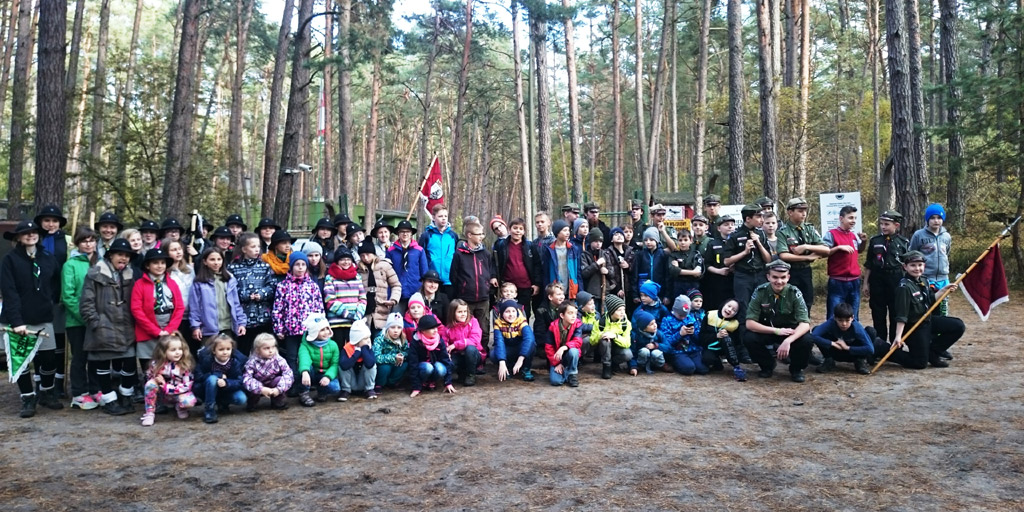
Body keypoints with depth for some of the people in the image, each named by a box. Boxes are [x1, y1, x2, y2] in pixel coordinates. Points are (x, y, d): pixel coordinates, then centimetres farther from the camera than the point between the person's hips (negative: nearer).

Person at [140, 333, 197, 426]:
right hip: (162, 395, 2)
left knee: (190, 401, -34)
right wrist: (156, 379, -17)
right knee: (151, 383, -28)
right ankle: (149, 414, -14)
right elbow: (149, 377, 4)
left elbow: (187, 386, -20)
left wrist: (167, 387, -24)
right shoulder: (156, 365, -12)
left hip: (179, 394, -2)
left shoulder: (185, 366, -17)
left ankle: (179, 407, 6)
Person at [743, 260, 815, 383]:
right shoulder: (760, 292, -17)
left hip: (791, 332, -1)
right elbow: (750, 323, -19)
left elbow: (805, 323, -25)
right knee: (748, 338, -29)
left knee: (807, 340, -31)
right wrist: (777, 331, -30)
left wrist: (788, 341, -42)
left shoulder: (794, 293, -18)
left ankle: (796, 369, 2)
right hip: (767, 331, 1)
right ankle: (767, 365, 2)